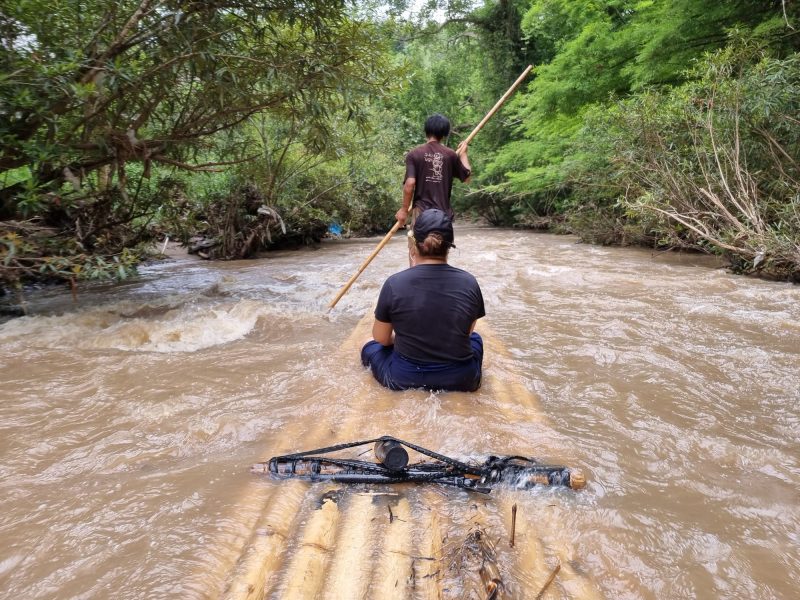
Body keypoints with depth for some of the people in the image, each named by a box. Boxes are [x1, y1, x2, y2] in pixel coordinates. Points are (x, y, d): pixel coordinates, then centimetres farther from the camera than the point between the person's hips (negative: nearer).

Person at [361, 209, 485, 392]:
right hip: (461, 379, 1)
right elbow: (466, 333, 6)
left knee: (370, 346, 28)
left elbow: (381, 338, -2)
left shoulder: (394, 283, -14)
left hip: (404, 379, -1)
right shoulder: (469, 282, -9)